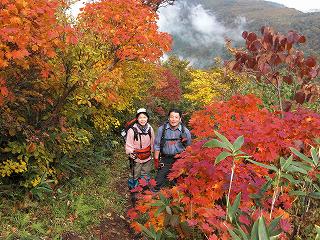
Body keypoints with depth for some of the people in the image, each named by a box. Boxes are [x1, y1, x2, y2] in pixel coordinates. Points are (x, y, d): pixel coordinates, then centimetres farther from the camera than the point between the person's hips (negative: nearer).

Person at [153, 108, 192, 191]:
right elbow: (157, 145, 2)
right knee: (158, 183, 3)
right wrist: (156, 160, 0)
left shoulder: (185, 131, -5)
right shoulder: (162, 129, -5)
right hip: (165, 160, 0)